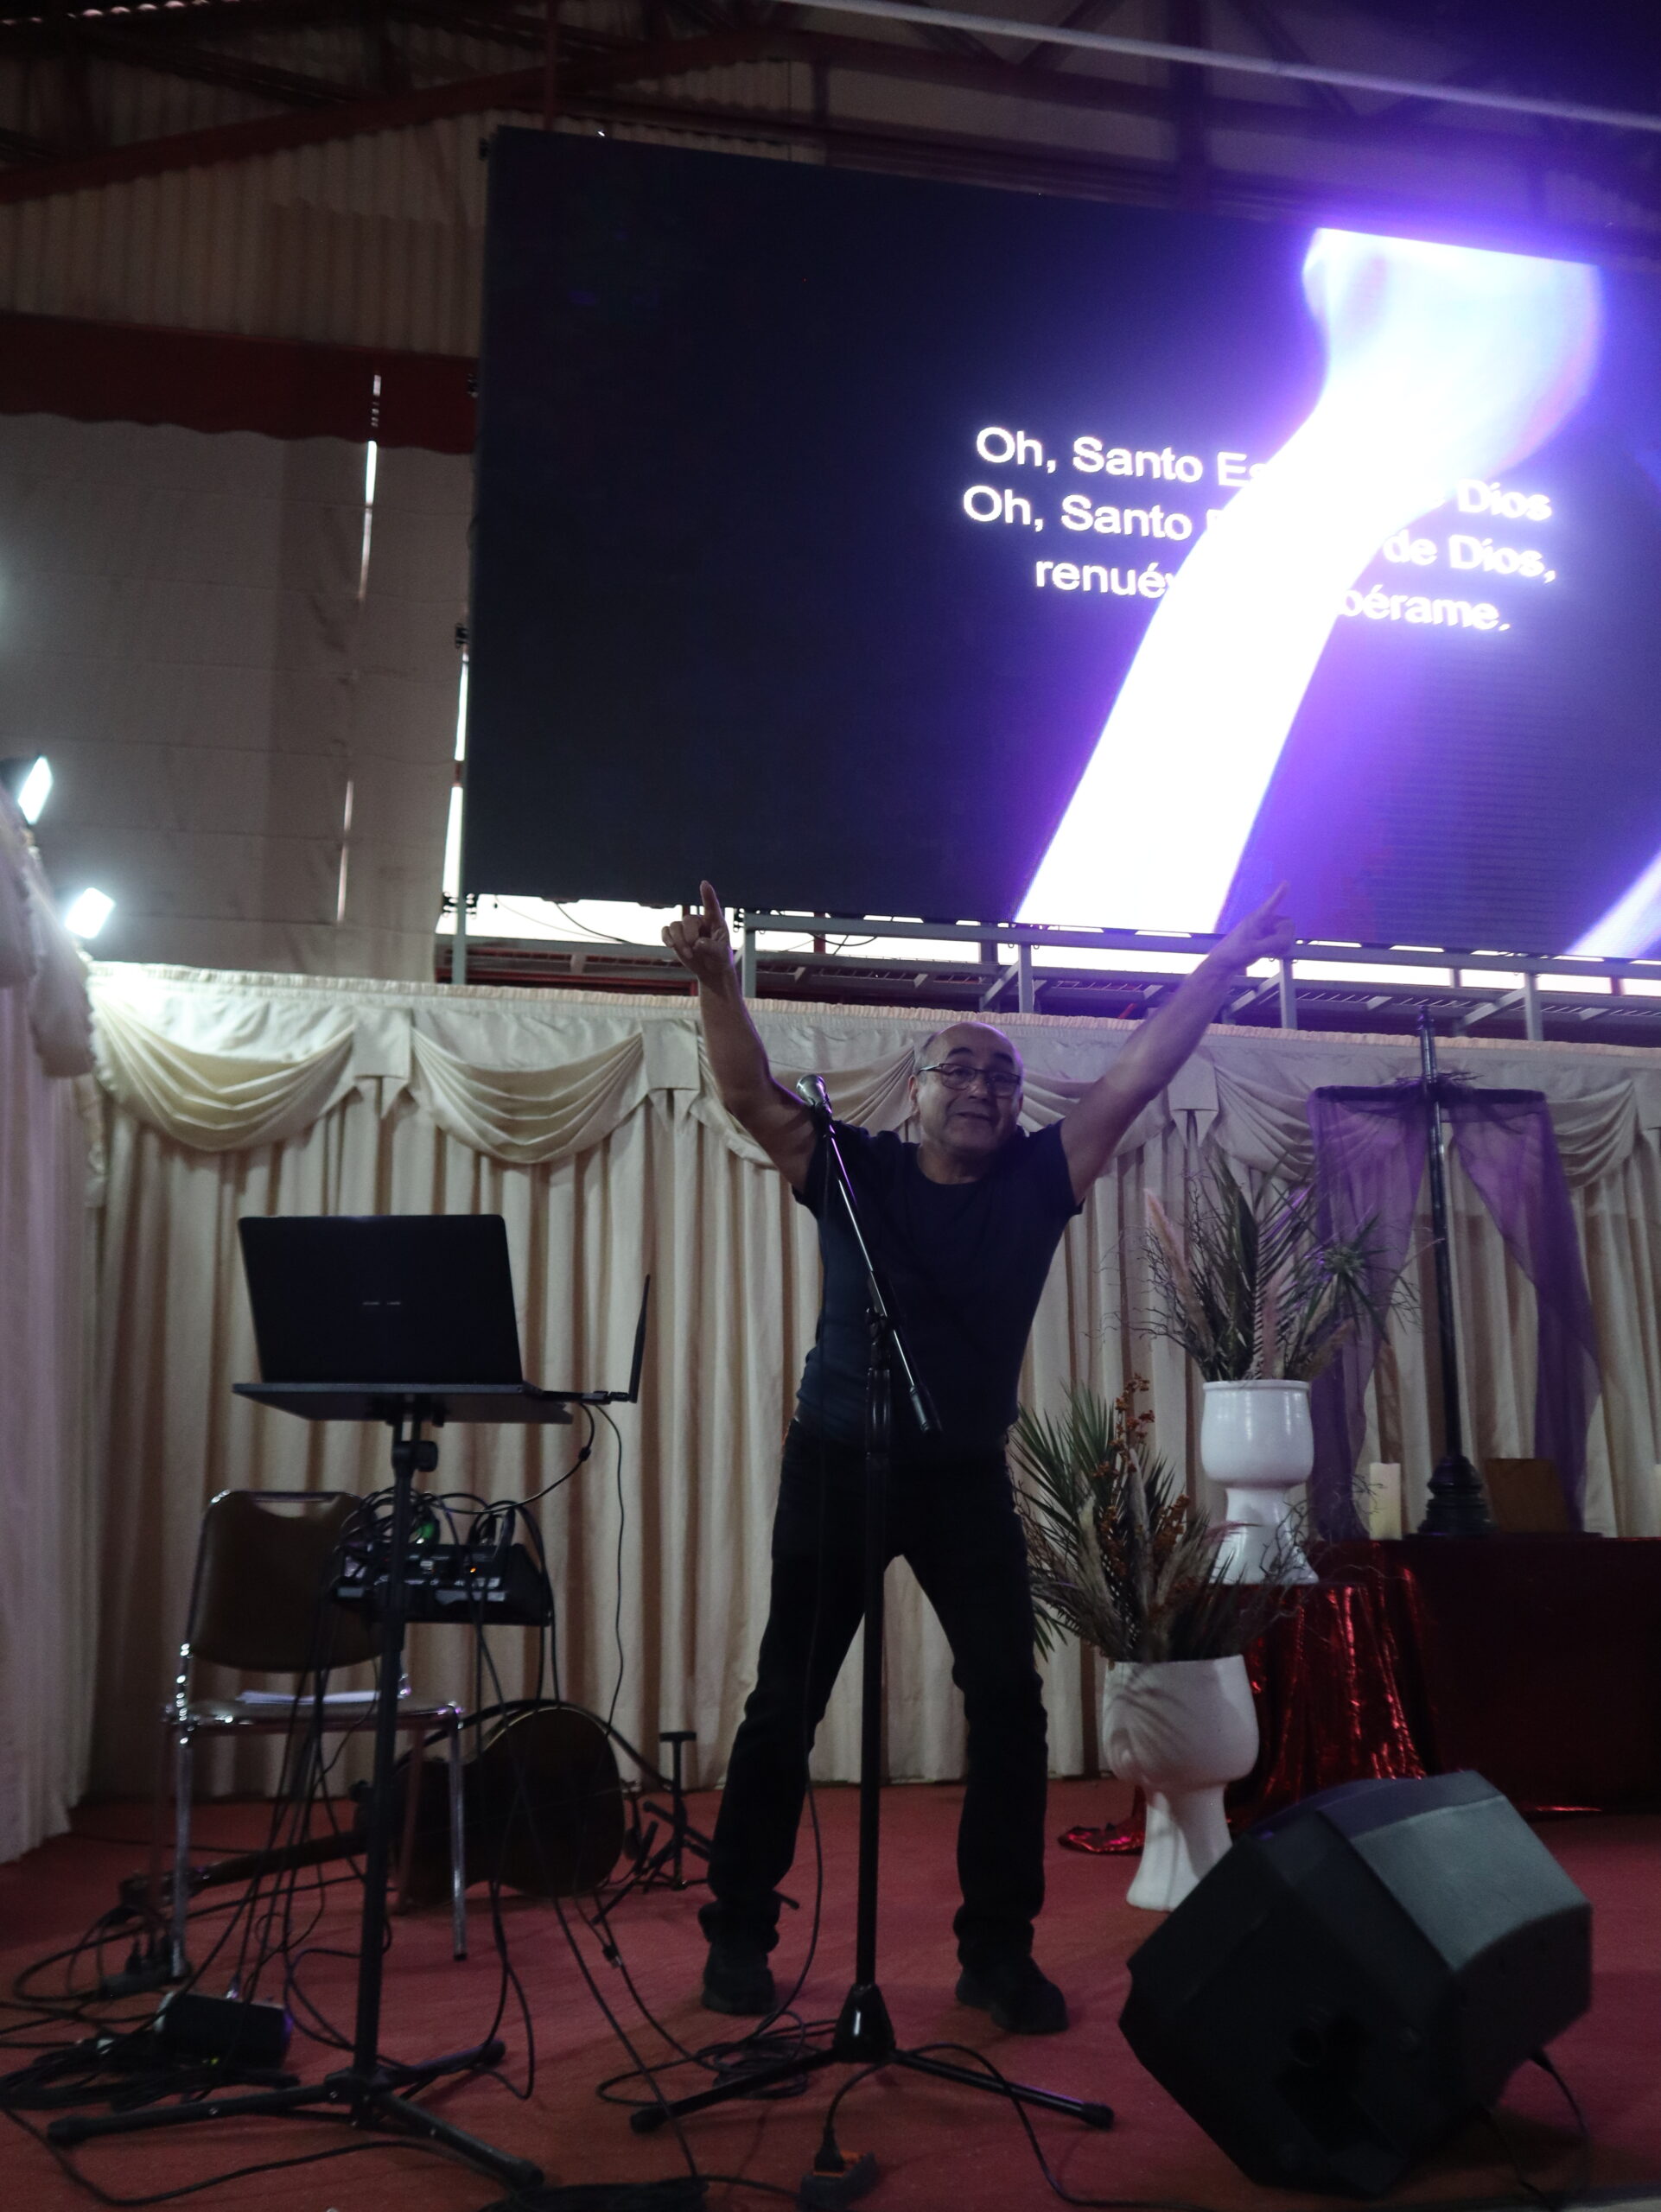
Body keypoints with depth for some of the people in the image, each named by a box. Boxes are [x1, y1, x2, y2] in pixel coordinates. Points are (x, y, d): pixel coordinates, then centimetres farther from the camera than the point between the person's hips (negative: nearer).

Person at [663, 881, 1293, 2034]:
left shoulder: (1036, 1183, 3)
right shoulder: (852, 1171, -1)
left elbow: (1136, 1076, -3)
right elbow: (752, 1095, -13)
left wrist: (1227, 963, -8)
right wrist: (720, 984, -29)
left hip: (969, 1477, 2)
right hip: (839, 1464, -1)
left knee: (1010, 1699, -2)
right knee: (787, 1701, 3)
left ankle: (1000, 1949, 13)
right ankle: (738, 1934, 17)